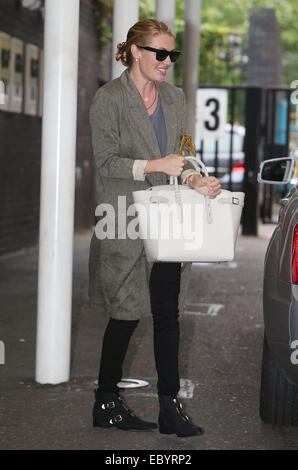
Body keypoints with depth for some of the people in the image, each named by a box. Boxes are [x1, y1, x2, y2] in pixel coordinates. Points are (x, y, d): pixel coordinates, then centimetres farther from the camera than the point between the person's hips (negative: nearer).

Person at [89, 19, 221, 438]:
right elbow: (106, 162, -10)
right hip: (125, 223, -5)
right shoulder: (108, 99, -5)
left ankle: (170, 407, 7)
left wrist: (195, 179, -6)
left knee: (168, 312, 3)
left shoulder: (174, 98, 13)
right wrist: (155, 165, -21)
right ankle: (106, 403, 17)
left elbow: (180, 154, 15)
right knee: (126, 314, 1)